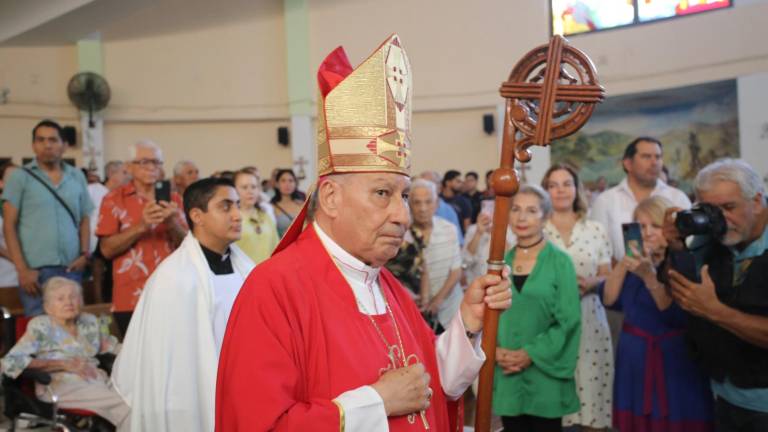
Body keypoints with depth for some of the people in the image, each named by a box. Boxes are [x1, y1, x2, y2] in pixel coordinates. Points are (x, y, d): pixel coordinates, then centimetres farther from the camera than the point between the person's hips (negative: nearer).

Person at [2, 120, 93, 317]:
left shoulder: (77, 177, 11)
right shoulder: (20, 177, 2)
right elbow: (9, 226, -1)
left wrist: (85, 253, 2)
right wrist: (21, 269, -8)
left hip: (71, 269, 3)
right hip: (36, 269, -3)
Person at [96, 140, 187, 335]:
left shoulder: (172, 199, 10)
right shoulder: (114, 200, 1)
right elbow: (107, 249, -5)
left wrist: (172, 223, -12)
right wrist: (141, 226, -17)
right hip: (131, 298, -2)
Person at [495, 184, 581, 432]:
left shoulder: (560, 262, -4)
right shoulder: (501, 262, 6)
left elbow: (568, 321, -9)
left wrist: (530, 354, -15)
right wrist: (495, 351, -10)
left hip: (545, 373, -3)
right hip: (506, 374, 3)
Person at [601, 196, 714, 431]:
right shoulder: (637, 260, 8)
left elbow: (677, 315, -22)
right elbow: (609, 299, -2)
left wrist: (649, 276, -34)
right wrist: (624, 262, -12)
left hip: (675, 364, -5)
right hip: (634, 362, 5)